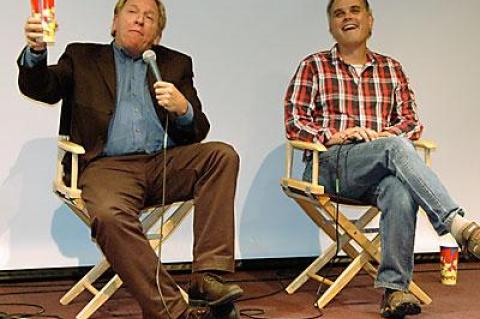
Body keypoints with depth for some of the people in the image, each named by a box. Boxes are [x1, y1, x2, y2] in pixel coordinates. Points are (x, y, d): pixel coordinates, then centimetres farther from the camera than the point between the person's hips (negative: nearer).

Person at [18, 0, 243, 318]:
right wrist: (36, 51, -16)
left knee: (222, 154, -24)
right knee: (109, 216, -35)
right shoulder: (83, 57, 21)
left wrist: (183, 109, -10)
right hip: (108, 166, -2)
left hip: (165, 164, 3)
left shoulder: (176, 63, 22)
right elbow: (39, 87, 6)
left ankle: (207, 277, -30)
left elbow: (197, 131, 15)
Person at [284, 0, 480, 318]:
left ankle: (394, 288, -36)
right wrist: (335, 136, -13)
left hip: (381, 171, 3)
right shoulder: (313, 66, 13)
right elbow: (294, 122, 4)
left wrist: (383, 135, -9)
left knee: (400, 190, -37)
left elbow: (412, 121, 14)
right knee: (395, 147, -34)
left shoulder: (392, 69, 22)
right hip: (329, 166, -2)